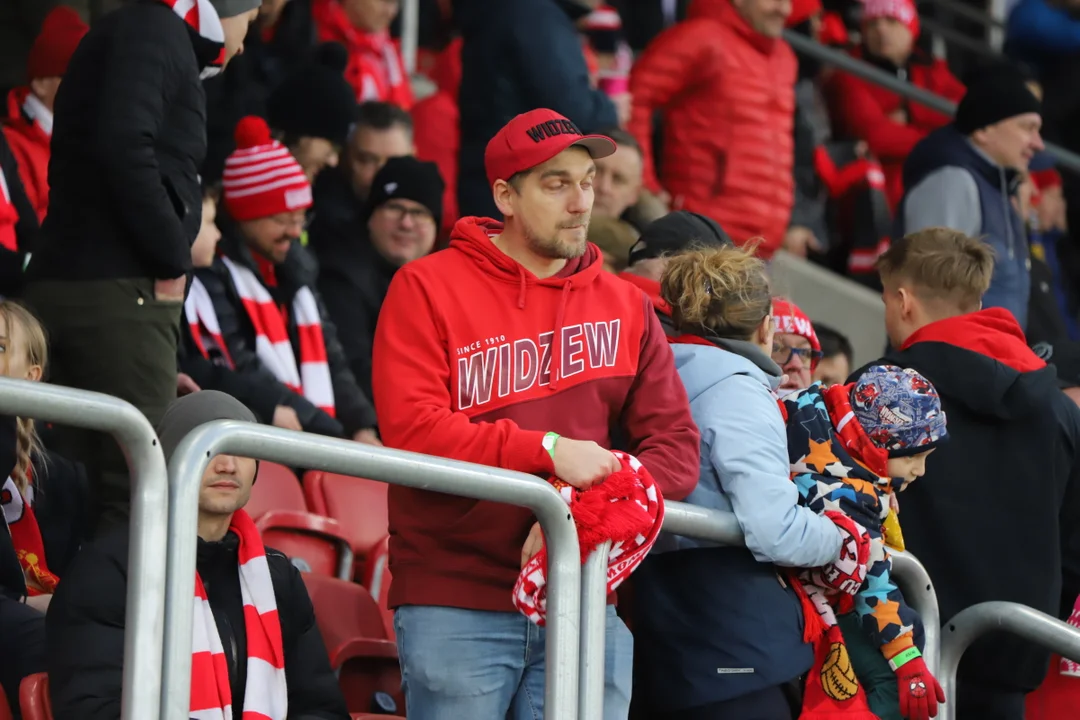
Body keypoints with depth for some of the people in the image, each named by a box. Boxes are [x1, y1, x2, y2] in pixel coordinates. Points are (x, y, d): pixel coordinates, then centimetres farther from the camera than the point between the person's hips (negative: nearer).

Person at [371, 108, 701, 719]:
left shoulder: (625, 307, 14)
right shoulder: (428, 289, 2)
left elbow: (677, 444, 9)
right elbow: (410, 427, -11)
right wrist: (549, 451, -18)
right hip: (456, 603, -3)